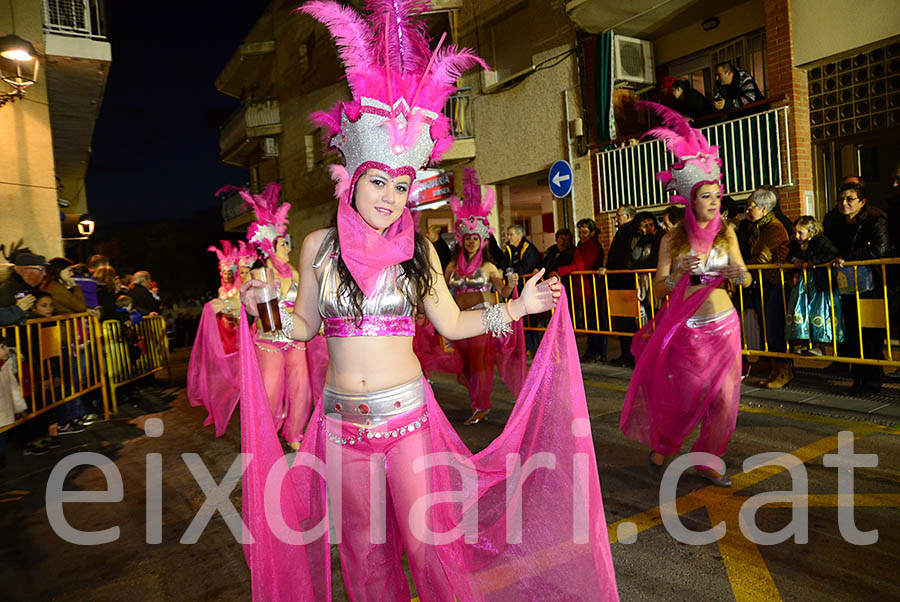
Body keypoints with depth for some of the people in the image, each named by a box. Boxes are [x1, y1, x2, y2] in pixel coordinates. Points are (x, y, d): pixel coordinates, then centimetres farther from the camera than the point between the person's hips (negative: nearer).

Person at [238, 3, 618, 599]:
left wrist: (517, 307, -3)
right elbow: (306, 326, 8)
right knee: (362, 547, 16)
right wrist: (266, 305, -8)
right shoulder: (319, 246, 0)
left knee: (427, 539, 5)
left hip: (407, 412, -1)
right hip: (343, 417, 2)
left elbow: (451, 324, 3)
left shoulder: (419, 251, -1)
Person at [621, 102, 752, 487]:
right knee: (687, 397, 5)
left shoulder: (726, 233, 3)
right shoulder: (673, 239, -5)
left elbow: (746, 279, 3)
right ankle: (662, 444, 33)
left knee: (724, 398, 2)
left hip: (724, 325, 3)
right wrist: (681, 272, -25)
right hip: (686, 330, -3)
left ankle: (707, 461, 21)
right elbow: (659, 289, -6)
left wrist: (738, 274, -20)